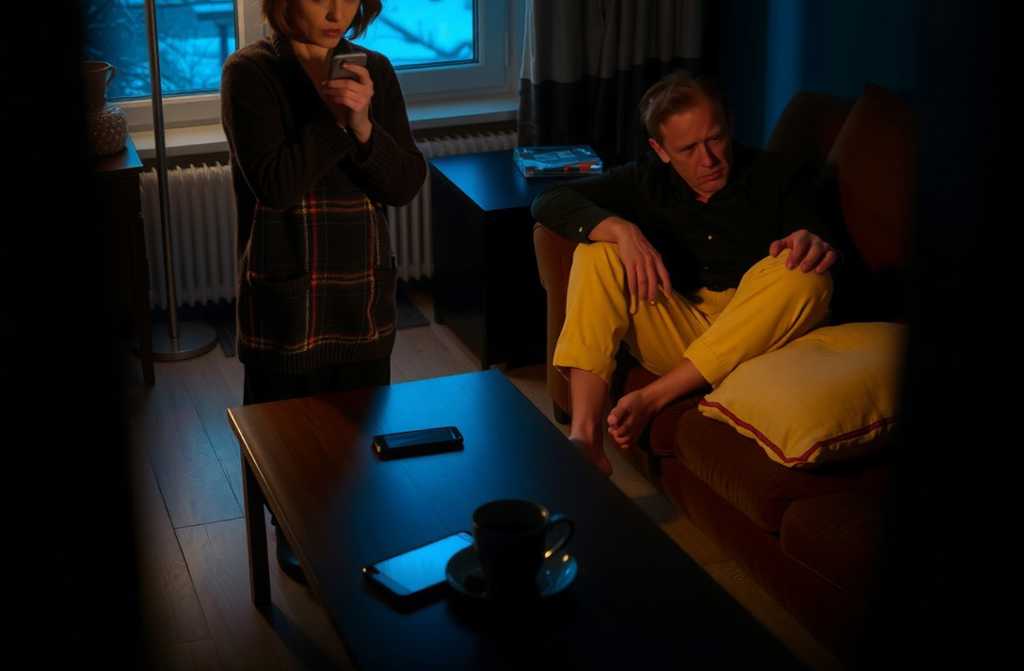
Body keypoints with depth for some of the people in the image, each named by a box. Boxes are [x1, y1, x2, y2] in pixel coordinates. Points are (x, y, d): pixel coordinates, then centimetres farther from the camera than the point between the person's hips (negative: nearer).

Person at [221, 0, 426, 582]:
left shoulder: (374, 70, 1)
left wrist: (362, 124, -23)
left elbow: (407, 184, -6)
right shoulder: (250, 72, -11)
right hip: (286, 293, -3)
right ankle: (294, 535, 34)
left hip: (365, 289, 4)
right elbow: (274, 184, -21)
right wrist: (335, 118, -25)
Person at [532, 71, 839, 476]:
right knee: (598, 253, -16)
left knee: (798, 273, -30)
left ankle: (651, 399, -30)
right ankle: (585, 437, -32)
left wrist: (815, 244, -33)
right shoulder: (649, 181, 9)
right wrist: (622, 230, -19)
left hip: (754, 339, -2)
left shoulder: (779, 177, 3)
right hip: (676, 334, 2)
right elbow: (549, 204, 0)